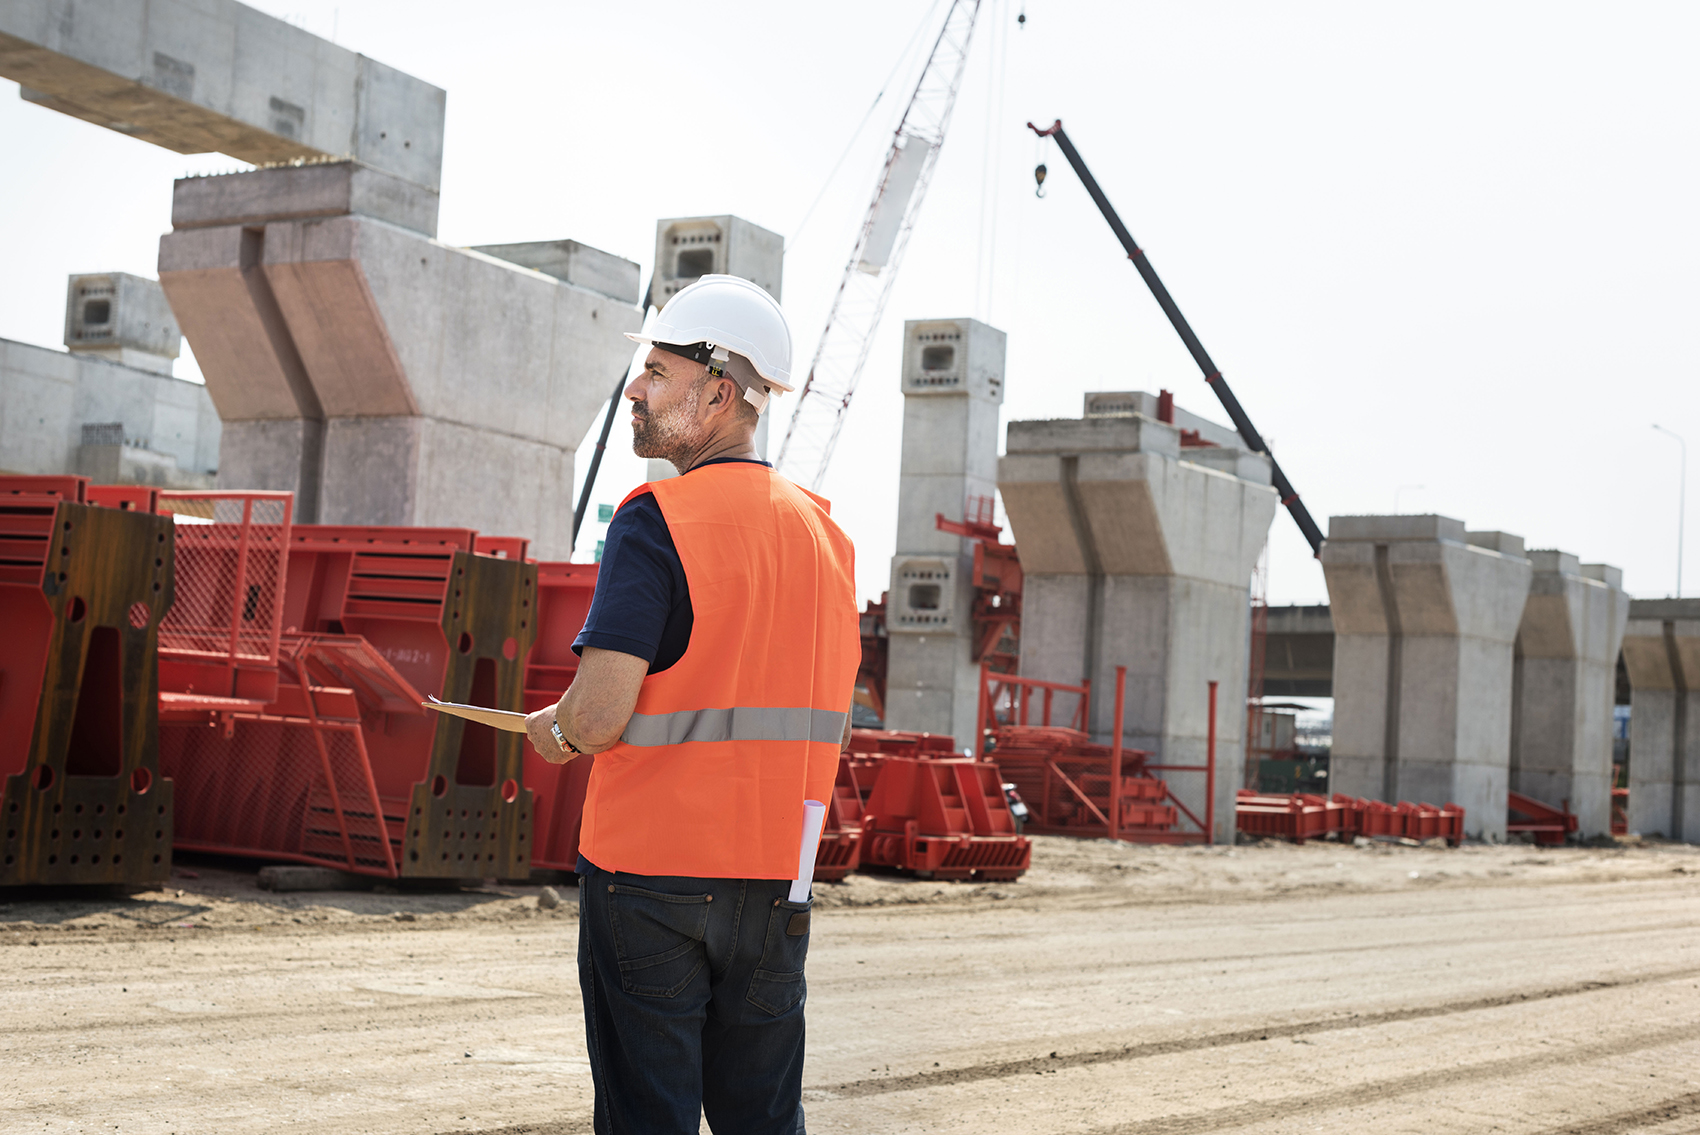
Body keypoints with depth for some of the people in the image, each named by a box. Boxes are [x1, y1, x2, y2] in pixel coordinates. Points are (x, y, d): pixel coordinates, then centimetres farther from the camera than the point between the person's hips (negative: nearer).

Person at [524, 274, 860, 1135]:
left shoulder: (656, 522, -13)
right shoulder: (824, 531, 8)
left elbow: (598, 715, -20)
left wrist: (554, 732, 1)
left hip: (649, 870, -6)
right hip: (775, 878, 6)